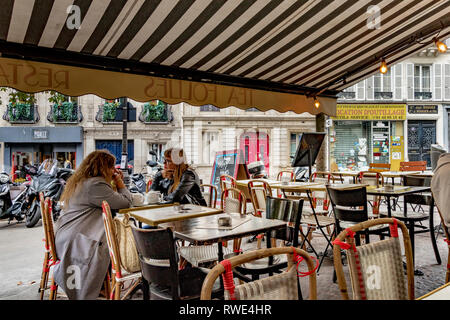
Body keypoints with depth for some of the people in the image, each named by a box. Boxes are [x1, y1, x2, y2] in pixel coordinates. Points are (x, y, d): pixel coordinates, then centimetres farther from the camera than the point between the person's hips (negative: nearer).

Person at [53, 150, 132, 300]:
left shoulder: (80, 181, 18)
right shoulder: (96, 184, -16)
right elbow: (126, 202, -16)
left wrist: (115, 183, 17)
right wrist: (120, 183, 1)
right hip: (75, 242, -11)